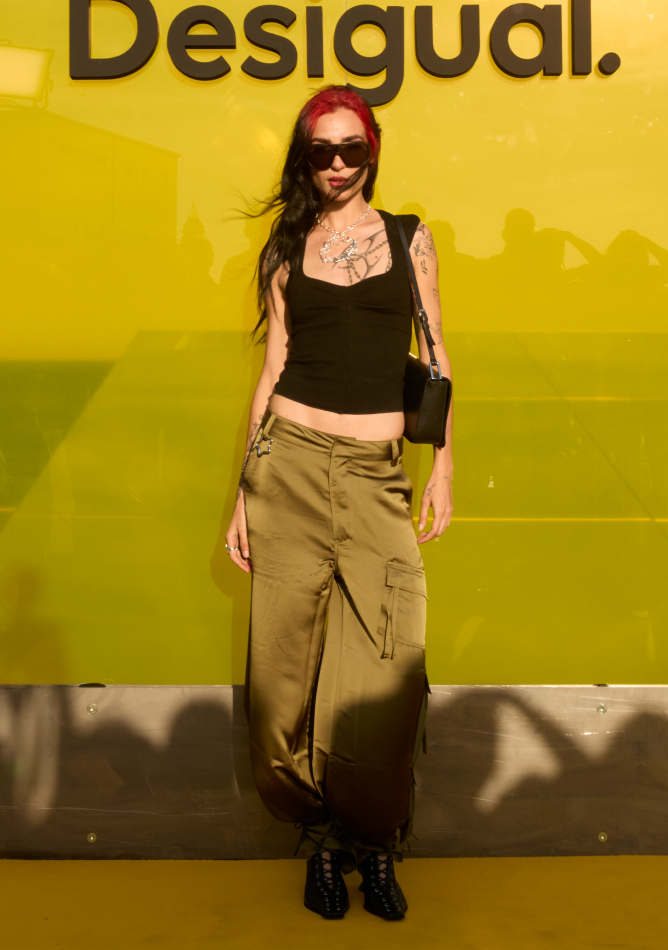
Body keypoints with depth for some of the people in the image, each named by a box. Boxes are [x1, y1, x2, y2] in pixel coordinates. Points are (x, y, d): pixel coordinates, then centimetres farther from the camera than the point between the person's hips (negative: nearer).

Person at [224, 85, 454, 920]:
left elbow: (434, 356, 11)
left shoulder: (409, 238, 11)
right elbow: (273, 367, 9)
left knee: (384, 676, -3)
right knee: (288, 660, 3)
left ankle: (376, 841, 20)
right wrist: (243, 495, 6)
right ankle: (319, 835, 23)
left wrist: (443, 468, 4)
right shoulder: (288, 250, 11)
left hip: (376, 475, 0)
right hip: (290, 462, 1)